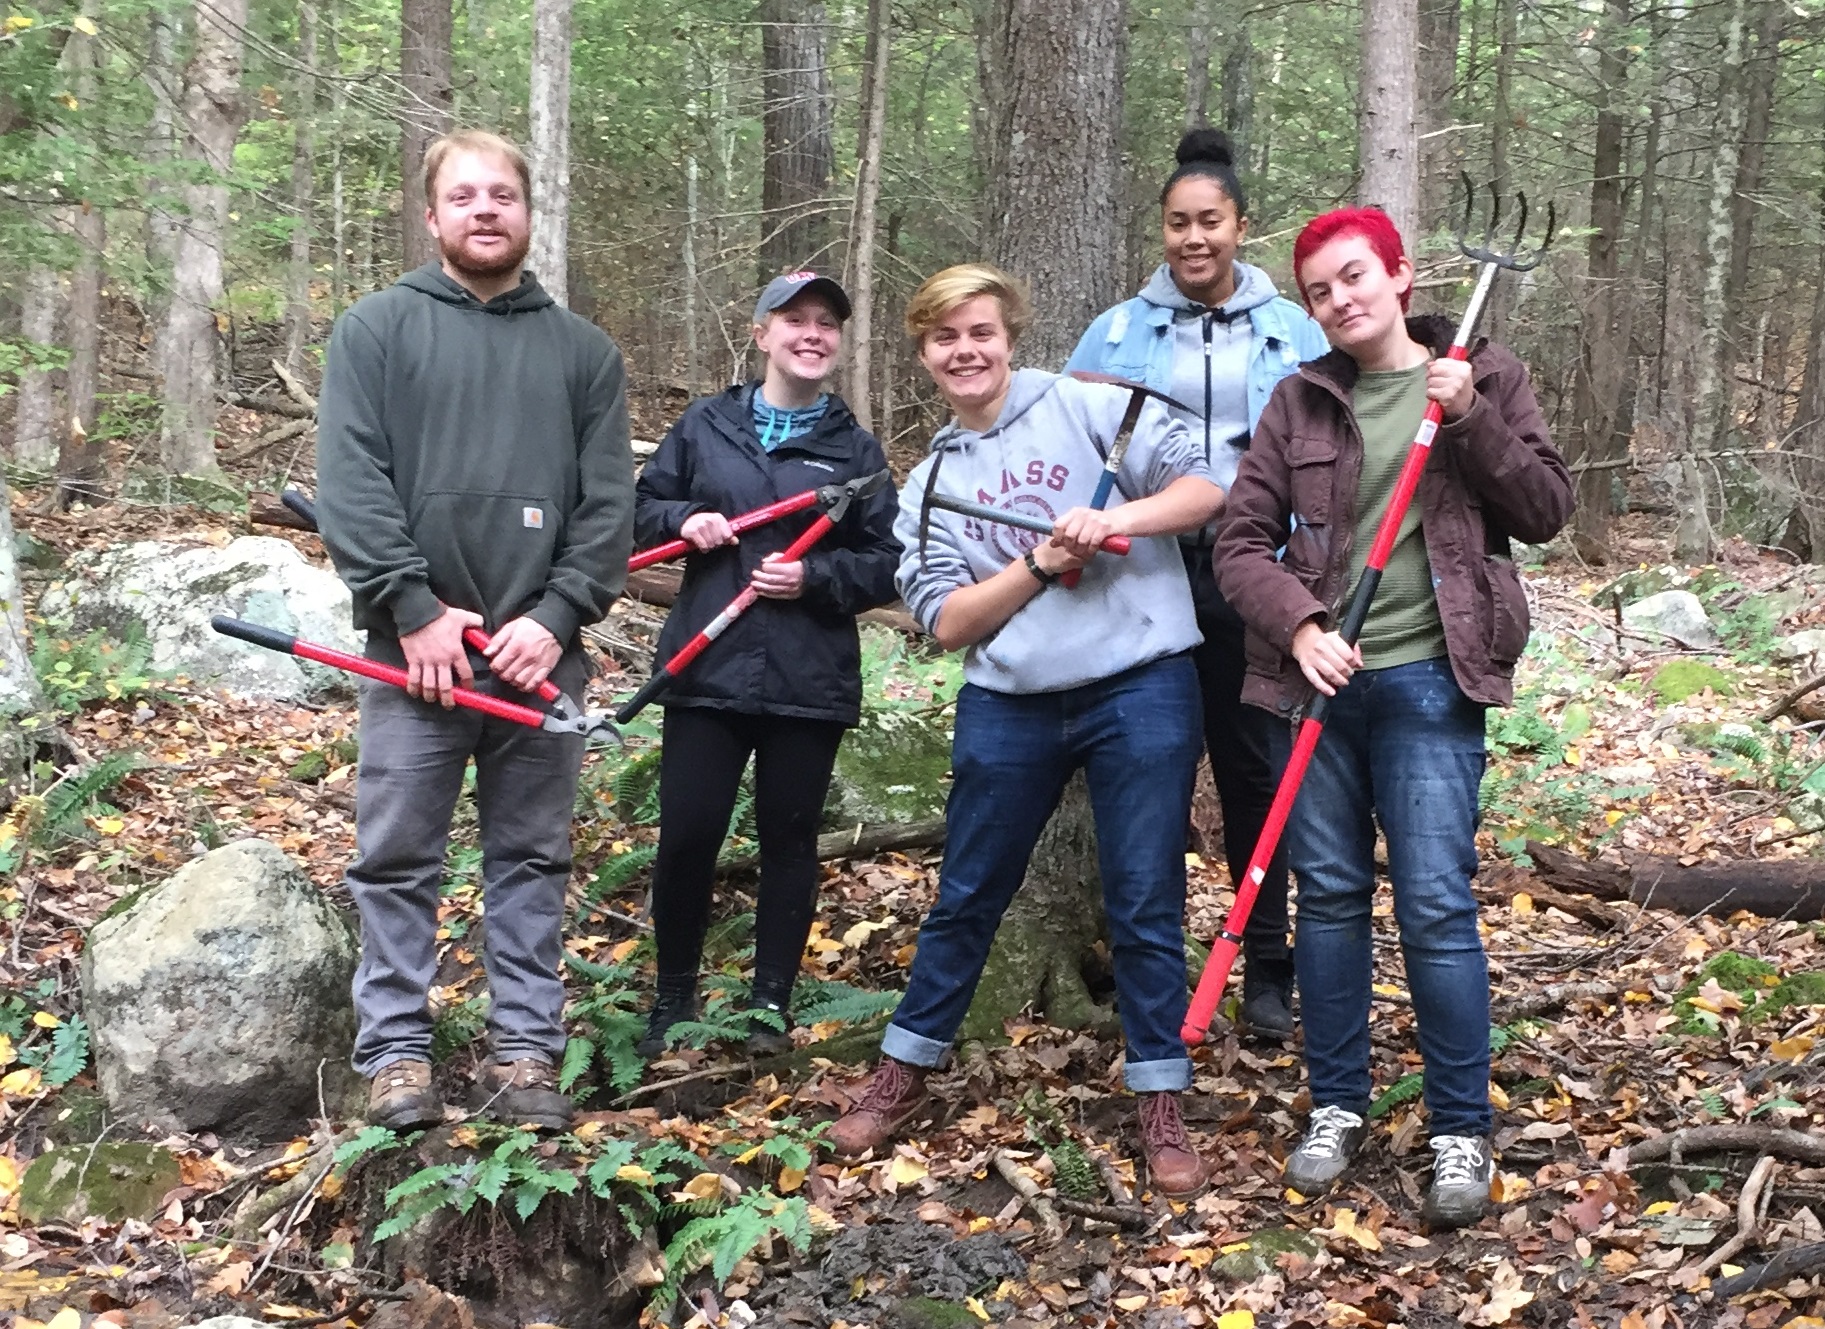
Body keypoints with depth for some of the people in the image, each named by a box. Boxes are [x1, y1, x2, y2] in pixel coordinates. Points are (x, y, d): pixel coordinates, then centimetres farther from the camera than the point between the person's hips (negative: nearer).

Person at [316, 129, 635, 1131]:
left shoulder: (583, 350, 10)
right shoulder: (376, 329, 4)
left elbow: (609, 501, 5)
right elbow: (349, 483, -4)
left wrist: (558, 615, -8)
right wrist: (414, 610, -12)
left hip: (541, 652, 2)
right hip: (416, 649, -2)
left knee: (533, 860, 9)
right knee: (396, 860, 3)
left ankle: (525, 1049, 18)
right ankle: (395, 1052, 14)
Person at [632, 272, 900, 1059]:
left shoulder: (856, 449, 5)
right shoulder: (704, 425, 7)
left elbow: (884, 567, 4)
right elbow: (643, 506, 14)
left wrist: (815, 577, -12)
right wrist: (683, 519, -7)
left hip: (811, 682, 0)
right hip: (707, 670, 0)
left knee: (790, 838, 8)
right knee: (686, 836, 0)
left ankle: (772, 1003, 21)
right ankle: (674, 997, 20)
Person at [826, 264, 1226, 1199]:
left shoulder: (1085, 409, 1)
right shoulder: (929, 484, 10)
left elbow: (1203, 487, -5)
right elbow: (946, 624, 0)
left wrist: (1114, 519, -21)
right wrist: (1040, 566, -14)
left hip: (1138, 690, -3)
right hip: (1008, 708, 3)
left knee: (1145, 906, 2)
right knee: (964, 900, 13)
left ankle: (1161, 1104, 14)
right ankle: (904, 1071, 28)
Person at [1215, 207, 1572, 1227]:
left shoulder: (1486, 379, 5)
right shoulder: (1301, 401, 8)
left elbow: (1546, 511, 2)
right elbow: (1243, 539, 3)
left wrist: (1471, 419, -11)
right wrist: (1299, 627, -14)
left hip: (1428, 680, -2)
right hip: (1318, 679, 3)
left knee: (1437, 907, -5)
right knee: (1330, 897, 10)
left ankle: (1463, 1131, 8)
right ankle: (1339, 1107, 24)